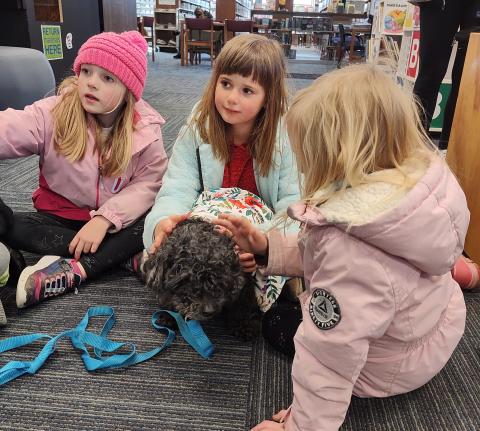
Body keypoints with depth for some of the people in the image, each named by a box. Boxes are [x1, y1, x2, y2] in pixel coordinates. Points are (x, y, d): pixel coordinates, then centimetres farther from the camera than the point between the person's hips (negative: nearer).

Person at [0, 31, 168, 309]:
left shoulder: (145, 128, -11)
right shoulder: (54, 113, -13)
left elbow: (149, 183, -16)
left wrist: (104, 218, -29)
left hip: (115, 219, -1)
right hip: (60, 217, 1)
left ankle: (73, 271, -28)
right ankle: (124, 253, -24)